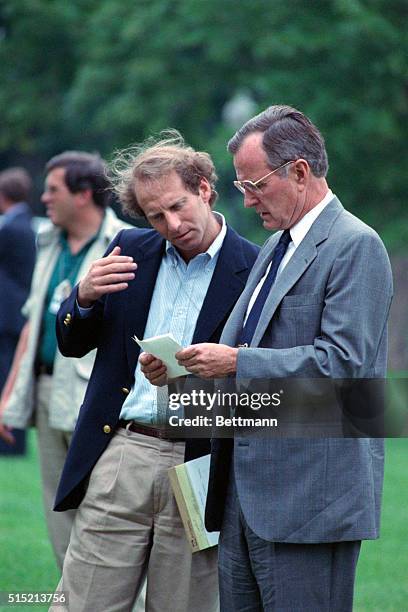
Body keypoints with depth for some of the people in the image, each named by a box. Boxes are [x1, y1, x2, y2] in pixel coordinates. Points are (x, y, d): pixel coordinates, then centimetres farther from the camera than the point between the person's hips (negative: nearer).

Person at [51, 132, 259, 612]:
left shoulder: (255, 271, -4)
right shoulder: (130, 251, 10)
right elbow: (72, 344, 16)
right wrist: (85, 297, -5)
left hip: (197, 471, -3)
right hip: (117, 459, 3)